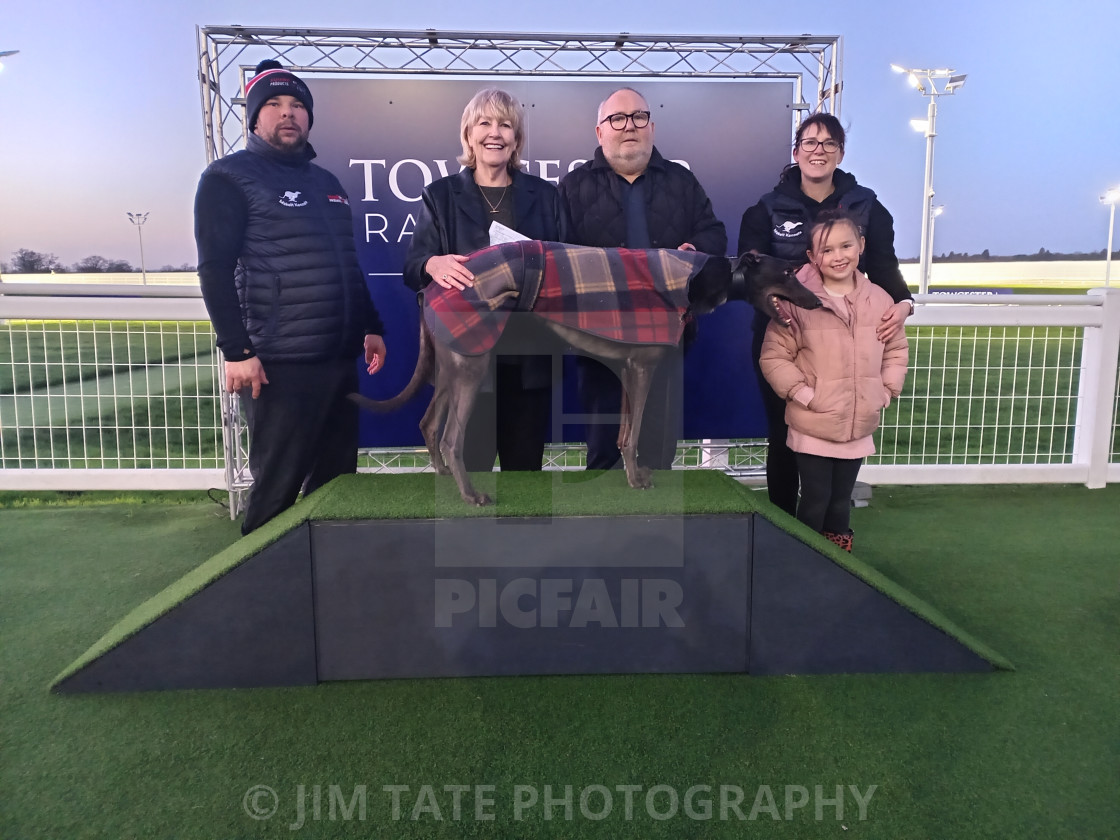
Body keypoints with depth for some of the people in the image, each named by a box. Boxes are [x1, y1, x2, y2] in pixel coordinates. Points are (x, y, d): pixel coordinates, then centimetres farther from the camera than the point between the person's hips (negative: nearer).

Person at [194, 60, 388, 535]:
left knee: (336, 480, 12)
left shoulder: (326, 182, 20)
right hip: (279, 365, -6)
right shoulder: (229, 178, -1)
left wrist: (372, 328, 17)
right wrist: (236, 351, -17)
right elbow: (215, 270, -9)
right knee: (276, 489, 0)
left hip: (340, 359, 7)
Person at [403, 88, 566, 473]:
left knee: (525, 466, 9)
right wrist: (433, 264, -22)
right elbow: (412, 265, 1)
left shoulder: (544, 195, 11)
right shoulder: (441, 195, 8)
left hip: (529, 355, 2)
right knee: (467, 467, 0)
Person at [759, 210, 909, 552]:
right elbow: (773, 357, -10)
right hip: (812, 428, -4)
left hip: (858, 428, 4)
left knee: (841, 500, 19)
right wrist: (802, 393, -16)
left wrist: (886, 391, 2)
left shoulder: (879, 300, 1)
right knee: (816, 499, 5)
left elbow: (896, 350, 13)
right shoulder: (798, 301, -12)